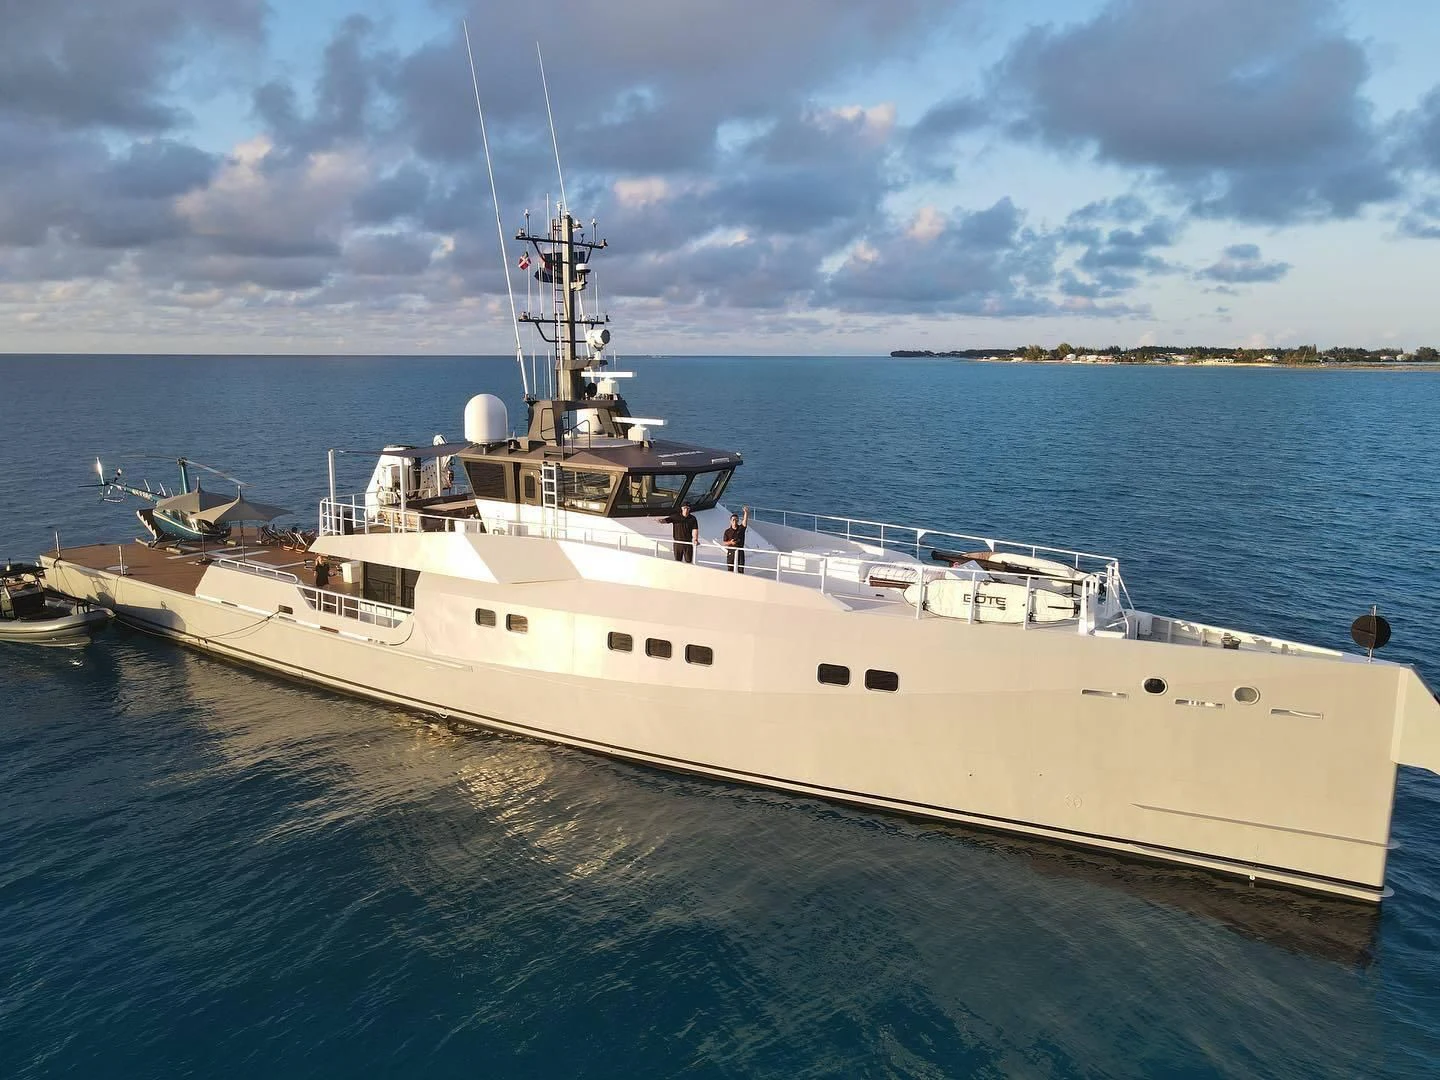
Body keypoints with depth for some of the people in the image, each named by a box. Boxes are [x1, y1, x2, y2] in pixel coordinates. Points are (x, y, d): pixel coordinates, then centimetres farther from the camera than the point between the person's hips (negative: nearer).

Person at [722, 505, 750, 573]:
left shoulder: (741, 528, 1)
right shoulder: (727, 531, 0)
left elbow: (745, 520, -17)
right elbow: (724, 543, 1)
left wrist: (746, 513, -36)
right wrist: (730, 542, -20)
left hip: (740, 551, 0)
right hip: (730, 552, 0)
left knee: (740, 570, 1)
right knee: (730, 570, 7)